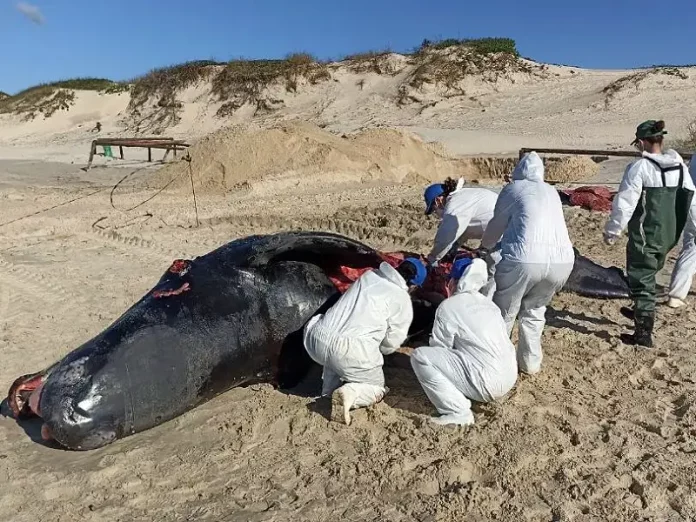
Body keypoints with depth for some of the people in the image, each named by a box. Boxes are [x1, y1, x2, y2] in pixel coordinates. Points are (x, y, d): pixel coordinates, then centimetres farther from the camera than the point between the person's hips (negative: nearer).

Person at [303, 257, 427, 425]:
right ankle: (349, 393, -8)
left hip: (315, 340, 6)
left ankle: (330, 386, 22)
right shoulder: (403, 301, 3)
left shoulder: (369, 275, 17)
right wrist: (377, 350, 27)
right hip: (350, 353, -5)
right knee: (376, 387, 20)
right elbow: (391, 344, 8)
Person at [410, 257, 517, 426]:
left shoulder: (448, 306, -7)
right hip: (510, 379, 9)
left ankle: (458, 412, -7)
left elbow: (440, 348, -2)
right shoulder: (489, 303, 14)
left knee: (420, 356, -5)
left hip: (486, 384, -8)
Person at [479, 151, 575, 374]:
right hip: (562, 261, 5)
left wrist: (484, 246, 42)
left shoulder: (513, 188, 12)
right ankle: (530, 362, 31)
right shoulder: (551, 192, 26)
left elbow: (496, 226, 21)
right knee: (534, 310, 28)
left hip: (525, 261, -5)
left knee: (503, 314, 14)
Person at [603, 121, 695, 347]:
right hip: (669, 235, 7)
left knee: (642, 281, 2)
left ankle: (643, 335, 6)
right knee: (649, 275, 26)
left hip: (645, 236, -7)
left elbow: (624, 203, -15)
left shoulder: (640, 167, -15)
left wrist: (612, 232, -5)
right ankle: (641, 313, 45)